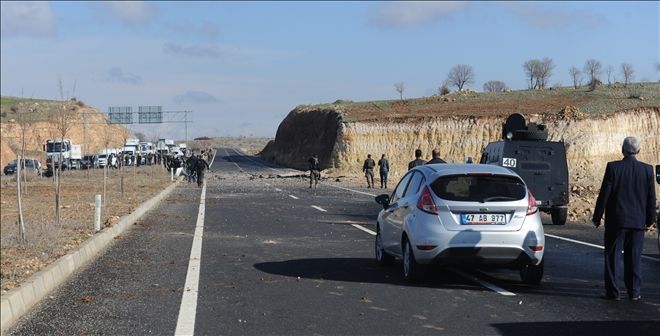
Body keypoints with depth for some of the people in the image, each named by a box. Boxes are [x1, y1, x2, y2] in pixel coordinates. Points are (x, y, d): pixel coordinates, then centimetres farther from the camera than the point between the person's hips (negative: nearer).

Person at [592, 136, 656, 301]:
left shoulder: (613, 167, -9)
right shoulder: (647, 169, -2)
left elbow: (604, 194, -8)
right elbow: (651, 198, 3)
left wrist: (597, 216, 0)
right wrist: (650, 219, 14)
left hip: (616, 220, -2)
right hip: (638, 221, 2)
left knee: (613, 256, 5)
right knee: (634, 257, 10)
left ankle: (612, 291, 6)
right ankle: (634, 292, 12)